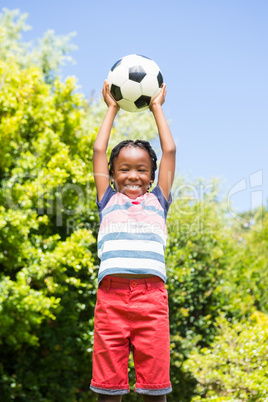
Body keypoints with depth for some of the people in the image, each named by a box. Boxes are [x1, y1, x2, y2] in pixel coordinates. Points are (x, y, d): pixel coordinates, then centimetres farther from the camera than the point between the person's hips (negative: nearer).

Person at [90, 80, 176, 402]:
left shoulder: (156, 201, 19)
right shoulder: (109, 201, 19)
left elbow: (170, 151, 21)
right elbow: (98, 151, 21)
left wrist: (156, 107, 32)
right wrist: (112, 109, 31)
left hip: (151, 295, 0)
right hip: (111, 294, 0)